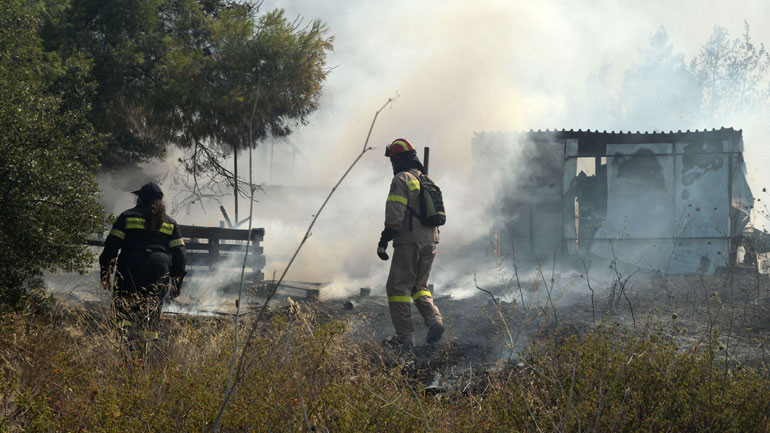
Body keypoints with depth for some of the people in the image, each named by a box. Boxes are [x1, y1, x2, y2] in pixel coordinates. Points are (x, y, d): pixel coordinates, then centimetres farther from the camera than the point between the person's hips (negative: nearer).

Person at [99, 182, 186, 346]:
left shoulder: (127, 217, 8)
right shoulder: (170, 223, 16)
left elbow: (111, 247, 2)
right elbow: (179, 255, 12)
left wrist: (105, 275, 5)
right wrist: (177, 283, 16)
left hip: (130, 272, -2)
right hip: (159, 275, 2)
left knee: (124, 313, -2)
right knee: (151, 317, 8)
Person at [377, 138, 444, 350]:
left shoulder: (401, 180, -8)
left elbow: (394, 215, -16)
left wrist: (384, 241, -14)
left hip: (409, 242, -8)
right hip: (430, 242, 8)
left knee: (398, 287, -1)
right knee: (419, 287, 18)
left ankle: (405, 337, -5)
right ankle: (434, 321, -5)